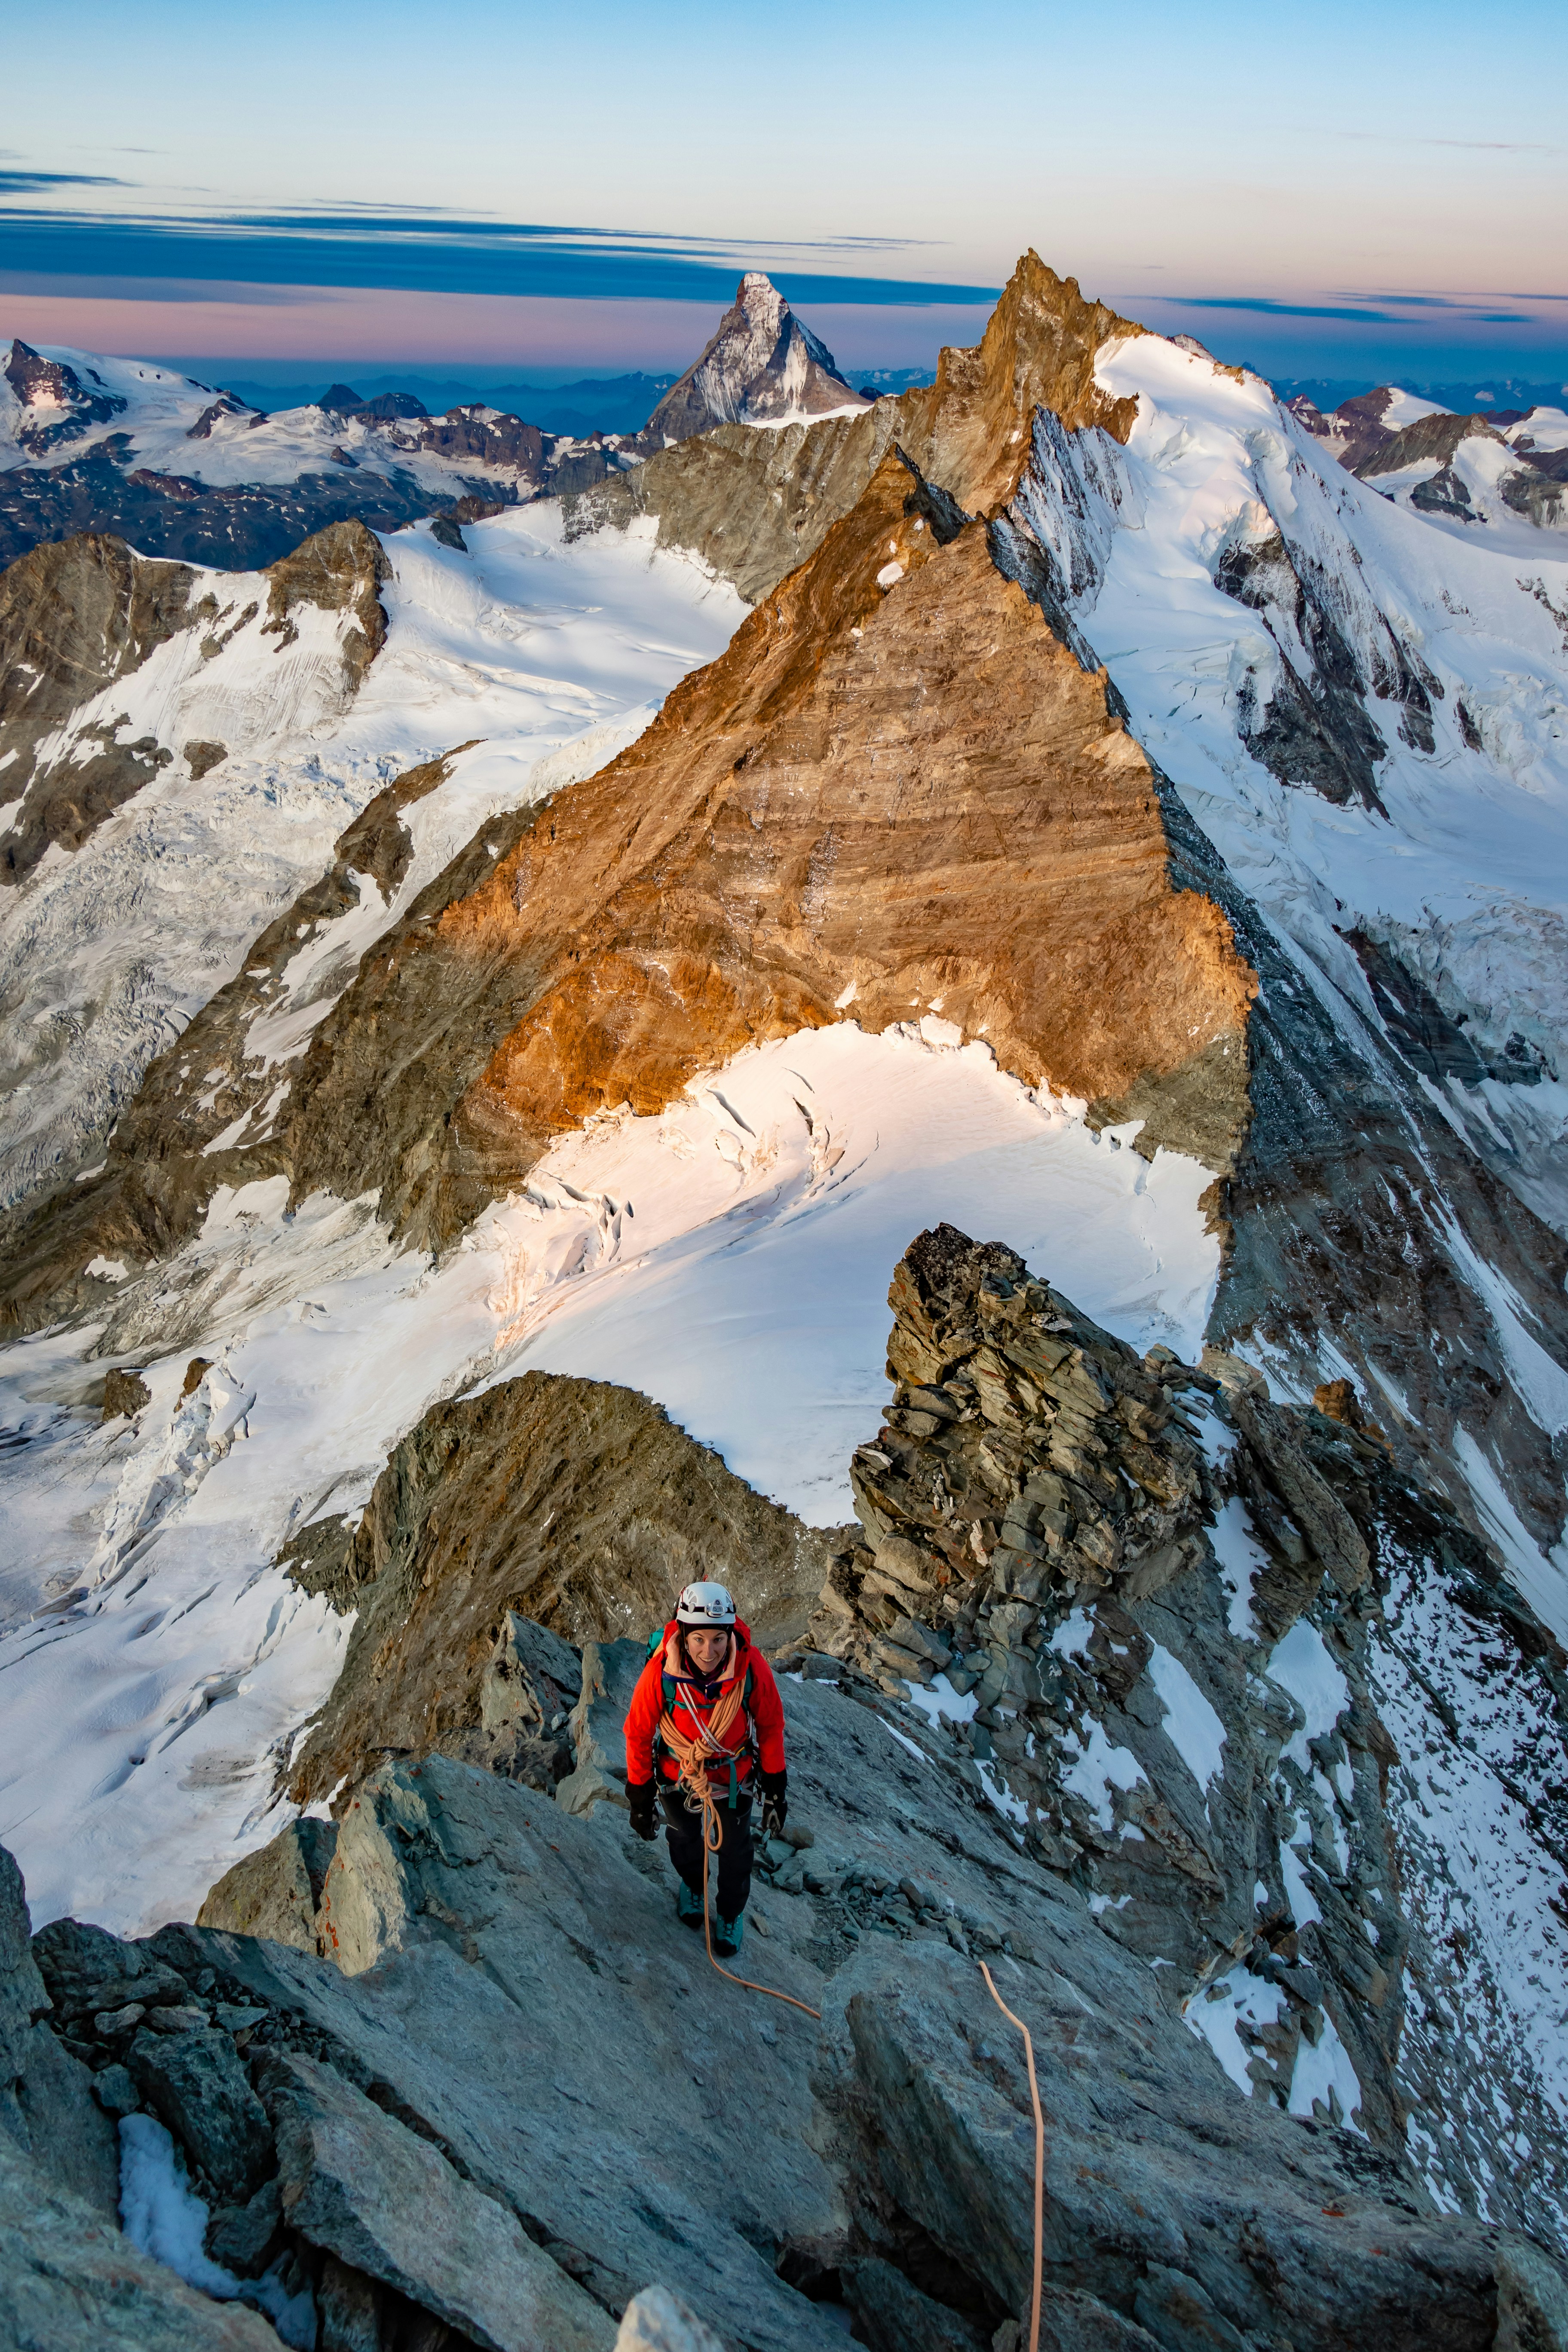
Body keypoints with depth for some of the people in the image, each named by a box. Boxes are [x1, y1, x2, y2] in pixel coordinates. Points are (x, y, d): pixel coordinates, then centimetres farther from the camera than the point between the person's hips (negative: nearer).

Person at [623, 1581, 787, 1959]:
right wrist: (640, 1797, -7)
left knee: (735, 1845, 19)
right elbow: (638, 1734, -18)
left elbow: (771, 1724, -15)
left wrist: (776, 1788, -7)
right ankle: (692, 1886, 60)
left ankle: (731, 1913, 49)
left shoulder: (752, 1667, -34)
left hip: (734, 1770, 0)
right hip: (677, 1771, 0)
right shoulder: (660, 1673, -35)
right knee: (683, 1835, 26)